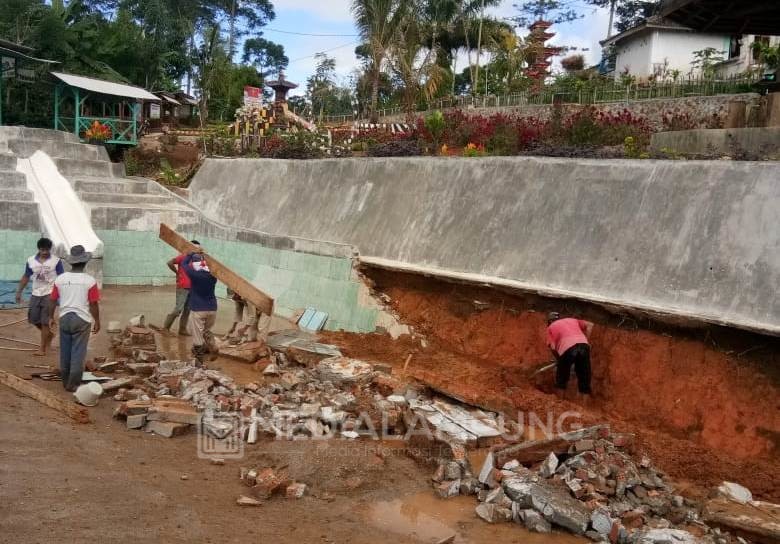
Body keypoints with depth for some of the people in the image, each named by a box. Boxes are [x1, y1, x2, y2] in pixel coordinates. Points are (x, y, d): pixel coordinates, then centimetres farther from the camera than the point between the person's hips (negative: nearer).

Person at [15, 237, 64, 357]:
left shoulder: (56, 261, -9)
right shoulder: (31, 261, 2)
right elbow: (26, 277, 11)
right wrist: (19, 292, 10)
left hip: (50, 294, -5)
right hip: (36, 294, 5)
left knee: (45, 322, -4)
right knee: (33, 319, 9)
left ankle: (42, 349, 3)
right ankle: (49, 333, 35)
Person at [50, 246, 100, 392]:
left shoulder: (60, 279, -1)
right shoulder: (89, 281, -11)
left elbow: (53, 300, 4)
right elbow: (94, 304, -10)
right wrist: (97, 321, 2)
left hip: (64, 318, 4)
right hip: (82, 319, -4)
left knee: (65, 351, 15)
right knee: (78, 352, 4)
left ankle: (65, 381, 26)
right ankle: (73, 384, 7)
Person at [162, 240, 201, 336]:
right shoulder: (183, 257, -8)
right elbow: (170, 263, -17)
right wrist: (177, 272, -9)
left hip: (191, 288, 7)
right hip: (182, 287, -7)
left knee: (187, 310, 10)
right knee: (178, 309, -8)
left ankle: (182, 329, 17)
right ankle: (166, 326, 5)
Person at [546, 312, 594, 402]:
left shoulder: (551, 327, 23)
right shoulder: (572, 320, 35)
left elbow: (553, 347, 9)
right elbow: (590, 325, 22)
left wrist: (558, 359, 23)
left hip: (567, 347, -3)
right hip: (584, 345, 3)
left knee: (561, 378, 19)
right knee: (585, 380, 13)